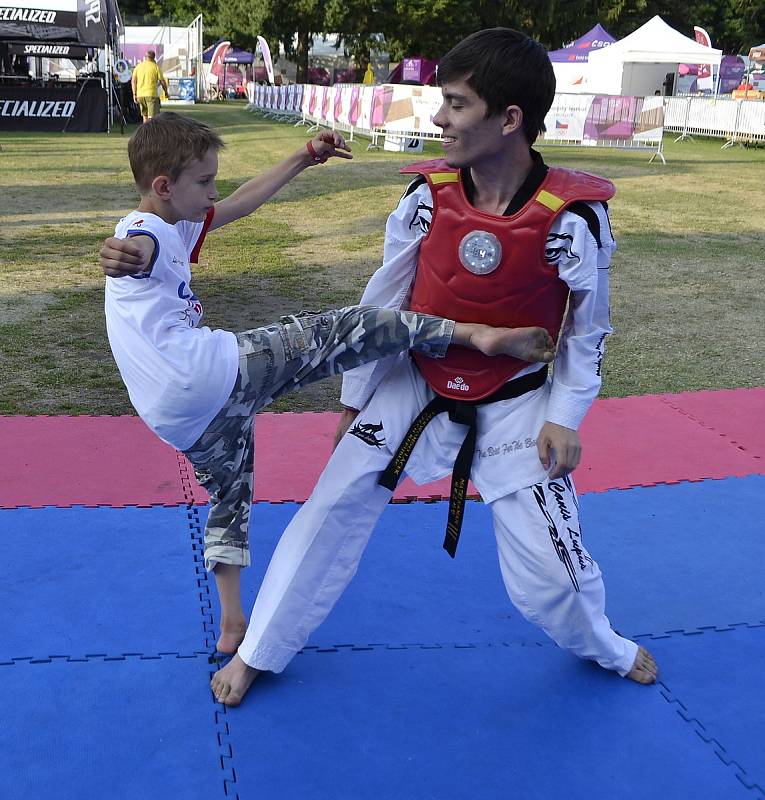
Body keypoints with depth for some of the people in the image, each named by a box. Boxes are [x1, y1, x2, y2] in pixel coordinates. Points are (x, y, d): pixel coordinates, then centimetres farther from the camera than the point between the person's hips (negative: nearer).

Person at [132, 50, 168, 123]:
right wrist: (166, 92, 17)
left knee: (144, 115, 20)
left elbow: (133, 81, 4)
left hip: (140, 95, 5)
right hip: (152, 94, -5)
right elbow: (162, 82, 1)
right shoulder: (155, 66, 0)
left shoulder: (138, 66, 10)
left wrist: (134, 94, 6)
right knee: (152, 117, -9)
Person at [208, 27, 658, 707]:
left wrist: (565, 416, -7)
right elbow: (383, 299, -2)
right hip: (415, 386, 2)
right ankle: (257, 652, 23)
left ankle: (601, 645, 40)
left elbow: (587, 326, -5)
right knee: (331, 513, 2)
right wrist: (355, 396, 5)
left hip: (517, 404, -2)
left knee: (547, 566, 3)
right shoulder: (429, 196, -16)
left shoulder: (573, 216, -22)